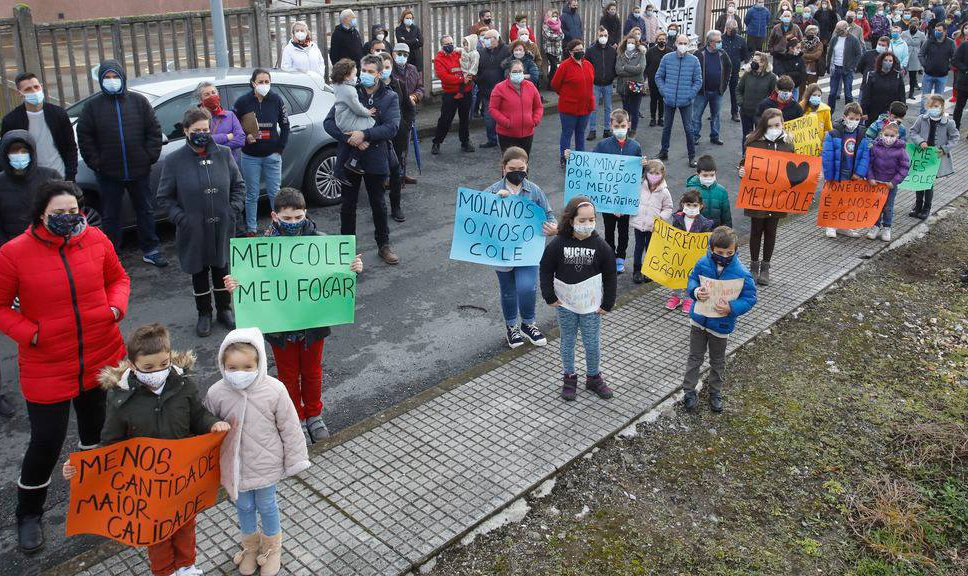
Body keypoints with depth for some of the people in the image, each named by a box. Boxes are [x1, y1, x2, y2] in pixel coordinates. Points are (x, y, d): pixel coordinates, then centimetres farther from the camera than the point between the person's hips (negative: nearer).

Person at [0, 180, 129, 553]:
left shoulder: (95, 239, -6)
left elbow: (118, 278, 9)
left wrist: (116, 307, -9)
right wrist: (30, 334, -18)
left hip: (103, 357, 3)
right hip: (46, 367, -3)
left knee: (96, 430, 21)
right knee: (46, 442, 5)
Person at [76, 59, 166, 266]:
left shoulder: (138, 101, 2)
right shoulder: (93, 105, 0)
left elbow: (154, 130, 2)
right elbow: (84, 136, 1)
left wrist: (150, 156, -5)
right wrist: (95, 162, -6)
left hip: (139, 171, 1)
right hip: (108, 173, -1)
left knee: (146, 211, 12)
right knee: (110, 216, 7)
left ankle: (151, 250, 24)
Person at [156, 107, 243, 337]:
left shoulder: (224, 154, -2)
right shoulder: (174, 160, -8)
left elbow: (238, 185, 9)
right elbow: (164, 198, -1)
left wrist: (234, 208, -5)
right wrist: (181, 218, -13)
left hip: (222, 228, 2)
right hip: (193, 231, -1)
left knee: (222, 268, 15)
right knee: (199, 271, 13)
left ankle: (224, 309, 34)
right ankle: (204, 314, 31)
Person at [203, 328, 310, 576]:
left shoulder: (274, 391, -23)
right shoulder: (216, 393, -18)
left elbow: (289, 429, -12)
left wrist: (295, 460, -4)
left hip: (266, 465, -2)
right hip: (236, 466, 2)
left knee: (266, 506, 19)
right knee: (244, 507, 22)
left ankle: (272, 548, 46)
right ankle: (250, 546, 50)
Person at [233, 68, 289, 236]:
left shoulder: (276, 99, -2)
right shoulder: (243, 101, -6)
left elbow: (285, 125, 7)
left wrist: (280, 147, 1)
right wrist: (245, 137, -14)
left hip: (272, 155, 1)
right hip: (250, 156, 0)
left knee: (275, 193, 6)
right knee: (252, 195, 8)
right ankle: (251, 229, 18)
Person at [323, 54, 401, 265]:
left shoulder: (390, 97, 0)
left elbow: (392, 127, -13)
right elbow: (329, 122, -4)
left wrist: (364, 135, -23)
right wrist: (350, 139, -17)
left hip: (376, 159, -1)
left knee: (378, 204, 12)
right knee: (348, 205, 10)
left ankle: (383, 245, 26)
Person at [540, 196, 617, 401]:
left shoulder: (600, 246, -10)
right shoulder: (558, 244, -12)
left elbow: (610, 277, -2)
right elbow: (546, 271, -1)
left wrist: (607, 304, -2)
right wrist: (550, 297, -3)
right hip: (565, 305, 0)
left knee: (593, 344, 9)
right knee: (567, 342, 14)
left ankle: (593, 377, 29)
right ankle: (569, 378, 31)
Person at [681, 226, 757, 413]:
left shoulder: (741, 273, -21)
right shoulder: (702, 264, -14)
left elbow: (750, 298, -14)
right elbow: (692, 280, 1)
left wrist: (731, 308, -29)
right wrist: (696, 291, -21)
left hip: (721, 325, -1)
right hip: (699, 319, 2)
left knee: (717, 361, 19)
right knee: (695, 357, 16)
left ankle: (715, 392, 38)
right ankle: (689, 391, 29)